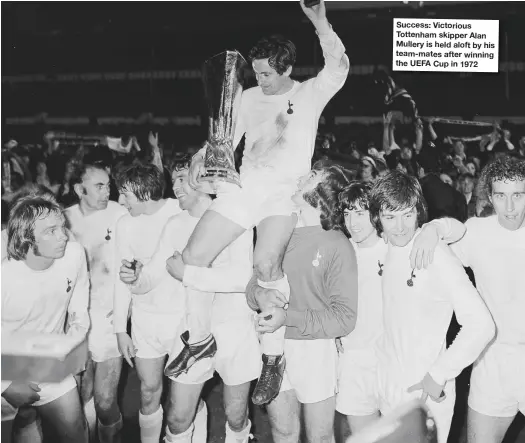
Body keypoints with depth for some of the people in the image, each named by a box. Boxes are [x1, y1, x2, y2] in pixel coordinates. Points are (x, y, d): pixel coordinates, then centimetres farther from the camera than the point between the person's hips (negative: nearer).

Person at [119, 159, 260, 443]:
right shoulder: (175, 225, 4)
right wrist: (135, 278, -18)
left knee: (236, 419, 14)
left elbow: (243, 277, -24)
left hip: (234, 331, -3)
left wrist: (187, 273, -22)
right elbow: (154, 275, 4)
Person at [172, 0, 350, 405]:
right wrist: (203, 157, -1)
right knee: (193, 257, -6)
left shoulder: (310, 93, 4)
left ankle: (275, 354, -12)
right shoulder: (249, 97, 16)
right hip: (243, 188, 5)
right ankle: (201, 338, 14)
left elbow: (339, 67, -13)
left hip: (285, 193, -5)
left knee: (266, 264, -31)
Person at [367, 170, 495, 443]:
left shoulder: (435, 255, -19)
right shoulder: (384, 250, 0)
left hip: (426, 392, -6)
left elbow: (481, 325, -21)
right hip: (387, 387, 6)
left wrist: (440, 374, -17)